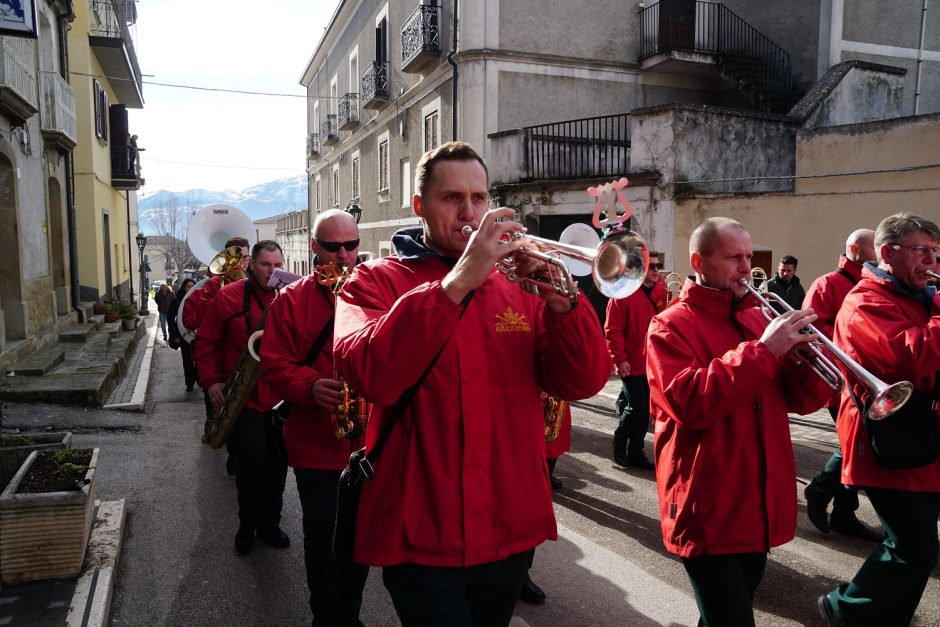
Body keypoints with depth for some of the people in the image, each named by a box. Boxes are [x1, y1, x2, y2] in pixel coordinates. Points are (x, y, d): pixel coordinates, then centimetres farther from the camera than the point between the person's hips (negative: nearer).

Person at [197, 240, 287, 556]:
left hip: (283, 398, 3)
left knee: (277, 465, 12)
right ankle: (247, 528, 23)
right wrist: (211, 381, -6)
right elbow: (206, 342, 1)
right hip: (245, 398, -3)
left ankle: (270, 524, 30)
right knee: (251, 465, 2)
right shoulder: (229, 297, -4)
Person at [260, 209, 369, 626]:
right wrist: (311, 387, -22)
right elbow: (274, 365, -4)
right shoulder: (291, 301, 0)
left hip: (371, 442, 2)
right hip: (316, 445, -1)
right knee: (323, 537, 11)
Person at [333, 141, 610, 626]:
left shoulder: (517, 285, 5)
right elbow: (371, 375, -24)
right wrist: (456, 283, -30)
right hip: (421, 536, -4)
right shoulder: (375, 281, -4)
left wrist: (559, 300, -20)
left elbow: (583, 382, -4)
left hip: (511, 531, 5)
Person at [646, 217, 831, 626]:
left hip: (758, 506, 7)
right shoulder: (671, 326, -9)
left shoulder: (756, 319, 11)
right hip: (708, 510, -7)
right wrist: (763, 350, -24)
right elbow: (689, 403, -25)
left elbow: (803, 400, 8)